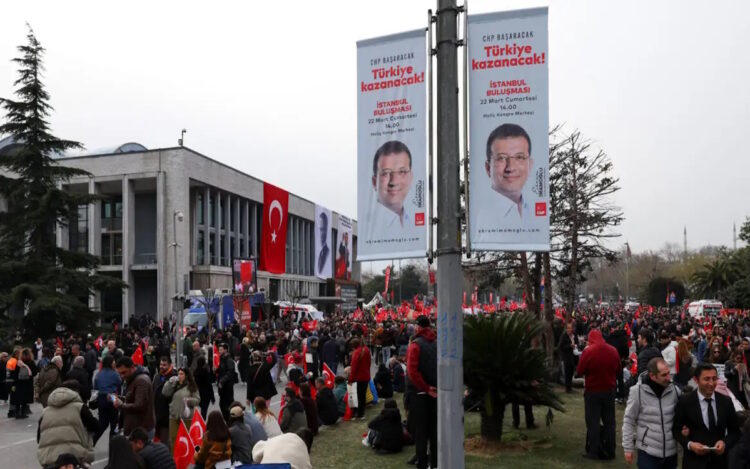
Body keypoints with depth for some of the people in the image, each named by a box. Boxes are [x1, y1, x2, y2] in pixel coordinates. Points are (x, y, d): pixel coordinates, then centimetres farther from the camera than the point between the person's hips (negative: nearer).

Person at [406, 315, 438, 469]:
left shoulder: (415, 345, -13)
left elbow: (412, 371, -21)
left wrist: (425, 388, -14)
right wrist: (431, 388, 2)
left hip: (418, 393, -5)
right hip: (435, 392, 5)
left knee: (420, 430, 2)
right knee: (434, 428, 15)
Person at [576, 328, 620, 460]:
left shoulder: (588, 351, -17)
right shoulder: (613, 350, -3)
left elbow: (580, 371, -9)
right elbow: (618, 369, 10)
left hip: (592, 390, -4)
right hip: (609, 390, 4)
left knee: (593, 422, 5)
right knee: (609, 421, 14)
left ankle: (593, 452, 8)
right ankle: (610, 451, 19)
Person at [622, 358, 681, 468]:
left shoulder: (674, 389, -4)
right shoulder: (637, 391, -13)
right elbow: (629, 421, -6)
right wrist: (628, 448, -4)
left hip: (671, 451, 3)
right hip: (648, 452, -3)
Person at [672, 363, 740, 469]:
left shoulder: (726, 401, 0)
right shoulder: (685, 402, -8)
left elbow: (735, 431, 7)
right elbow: (676, 430, -2)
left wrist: (725, 442, -12)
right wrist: (689, 444, -18)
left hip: (720, 460, 3)